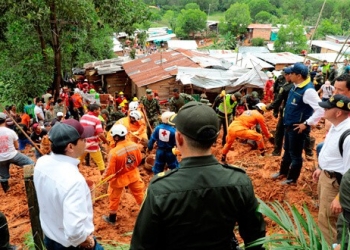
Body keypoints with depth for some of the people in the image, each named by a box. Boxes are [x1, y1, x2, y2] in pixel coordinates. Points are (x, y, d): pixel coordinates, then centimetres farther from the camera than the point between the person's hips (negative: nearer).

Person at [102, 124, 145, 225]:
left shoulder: (114, 152, -29)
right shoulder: (134, 145, -15)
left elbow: (110, 170, -21)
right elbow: (139, 160, 1)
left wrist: (105, 177, 0)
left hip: (119, 178, -4)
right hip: (134, 175, 4)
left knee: (114, 198, 18)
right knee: (140, 193, 21)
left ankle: (112, 218, 33)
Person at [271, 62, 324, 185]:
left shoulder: (308, 90, -24)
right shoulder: (296, 86, 3)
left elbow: (321, 109, -28)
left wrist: (306, 124, -22)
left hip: (298, 128, -9)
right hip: (289, 125, 9)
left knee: (295, 154, 8)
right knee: (287, 150, 24)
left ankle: (292, 179, 25)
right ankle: (283, 172, 42)